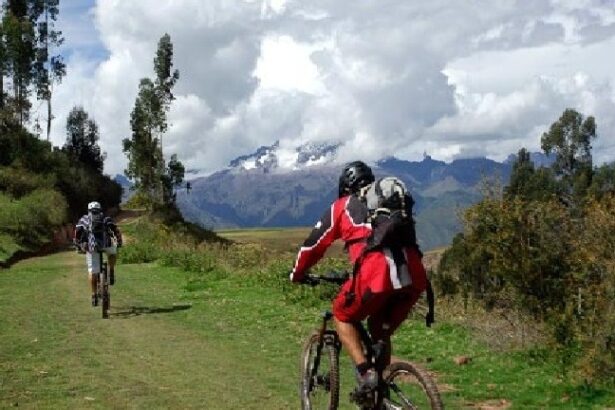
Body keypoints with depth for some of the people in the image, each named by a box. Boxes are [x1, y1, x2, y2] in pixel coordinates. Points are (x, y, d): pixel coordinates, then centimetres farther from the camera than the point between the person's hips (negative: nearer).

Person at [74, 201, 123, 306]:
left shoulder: (84, 219, 22)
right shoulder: (106, 219, 22)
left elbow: (77, 232, 12)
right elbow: (116, 230, 11)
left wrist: (78, 245, 22)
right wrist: (119, 242, 21)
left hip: (91, 247, 0)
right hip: (106, 245, 0)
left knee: (92, 272, 8)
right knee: (112, 251, 34)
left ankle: (94, 295, 6)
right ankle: (111, 273, 19)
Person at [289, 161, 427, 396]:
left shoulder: (344, 205, 19)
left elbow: (315, 243, 23)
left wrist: (298, 273, 40)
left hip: (376, 275, -5)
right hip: (413, 277, 5)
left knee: (342, 317, 21)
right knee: (380, 329, 27)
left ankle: (365, 372, 3)